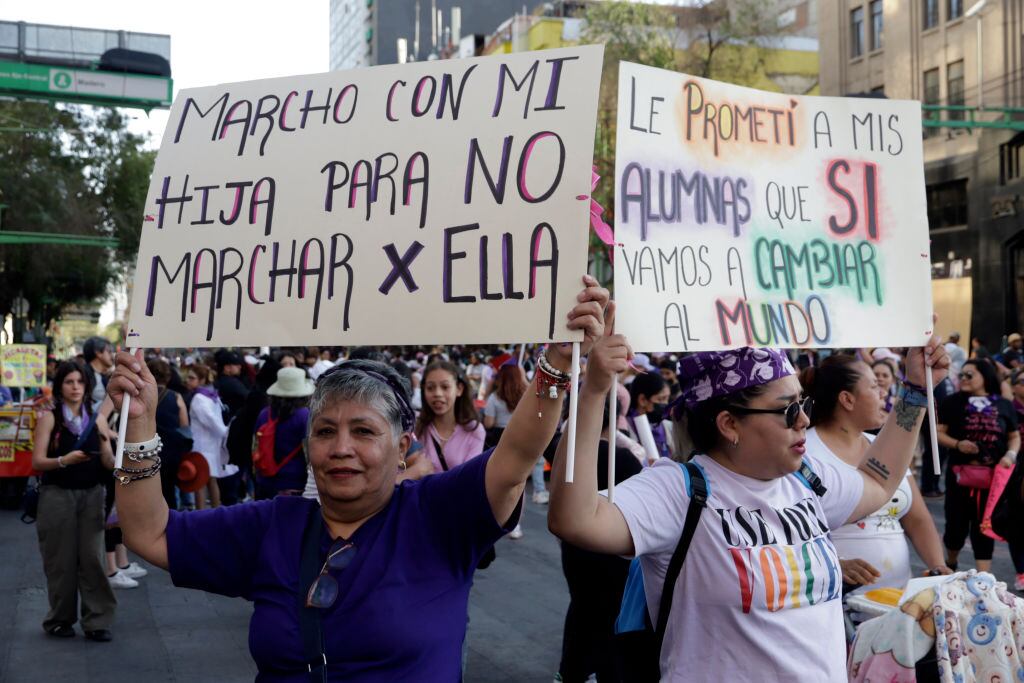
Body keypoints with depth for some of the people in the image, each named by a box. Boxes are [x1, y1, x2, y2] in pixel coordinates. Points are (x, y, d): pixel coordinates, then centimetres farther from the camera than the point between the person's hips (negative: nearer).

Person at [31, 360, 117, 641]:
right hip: (58, 495, -2)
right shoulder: (49, 417, -2)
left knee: (92, 557, -2)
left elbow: (110, 464, 3)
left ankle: (96, 621, 3)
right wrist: (64, 460, -27)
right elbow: (37, 462, -10)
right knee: (61, 560, 4)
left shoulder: (95, 418, 7)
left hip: (91, 495, 2)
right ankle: (60, 620, 18)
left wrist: (104, 442, -16)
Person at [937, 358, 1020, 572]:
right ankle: (950, 564, 31)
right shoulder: (953, 402, 1)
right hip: (960, 474, -1)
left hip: (993, 476, 1)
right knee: (956, 523, 6)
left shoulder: (1004, 405, 6)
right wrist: (957, 444, -17)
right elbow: (939, 433, 1)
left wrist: (1011, 454, -6)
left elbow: (1014, 436, 14)